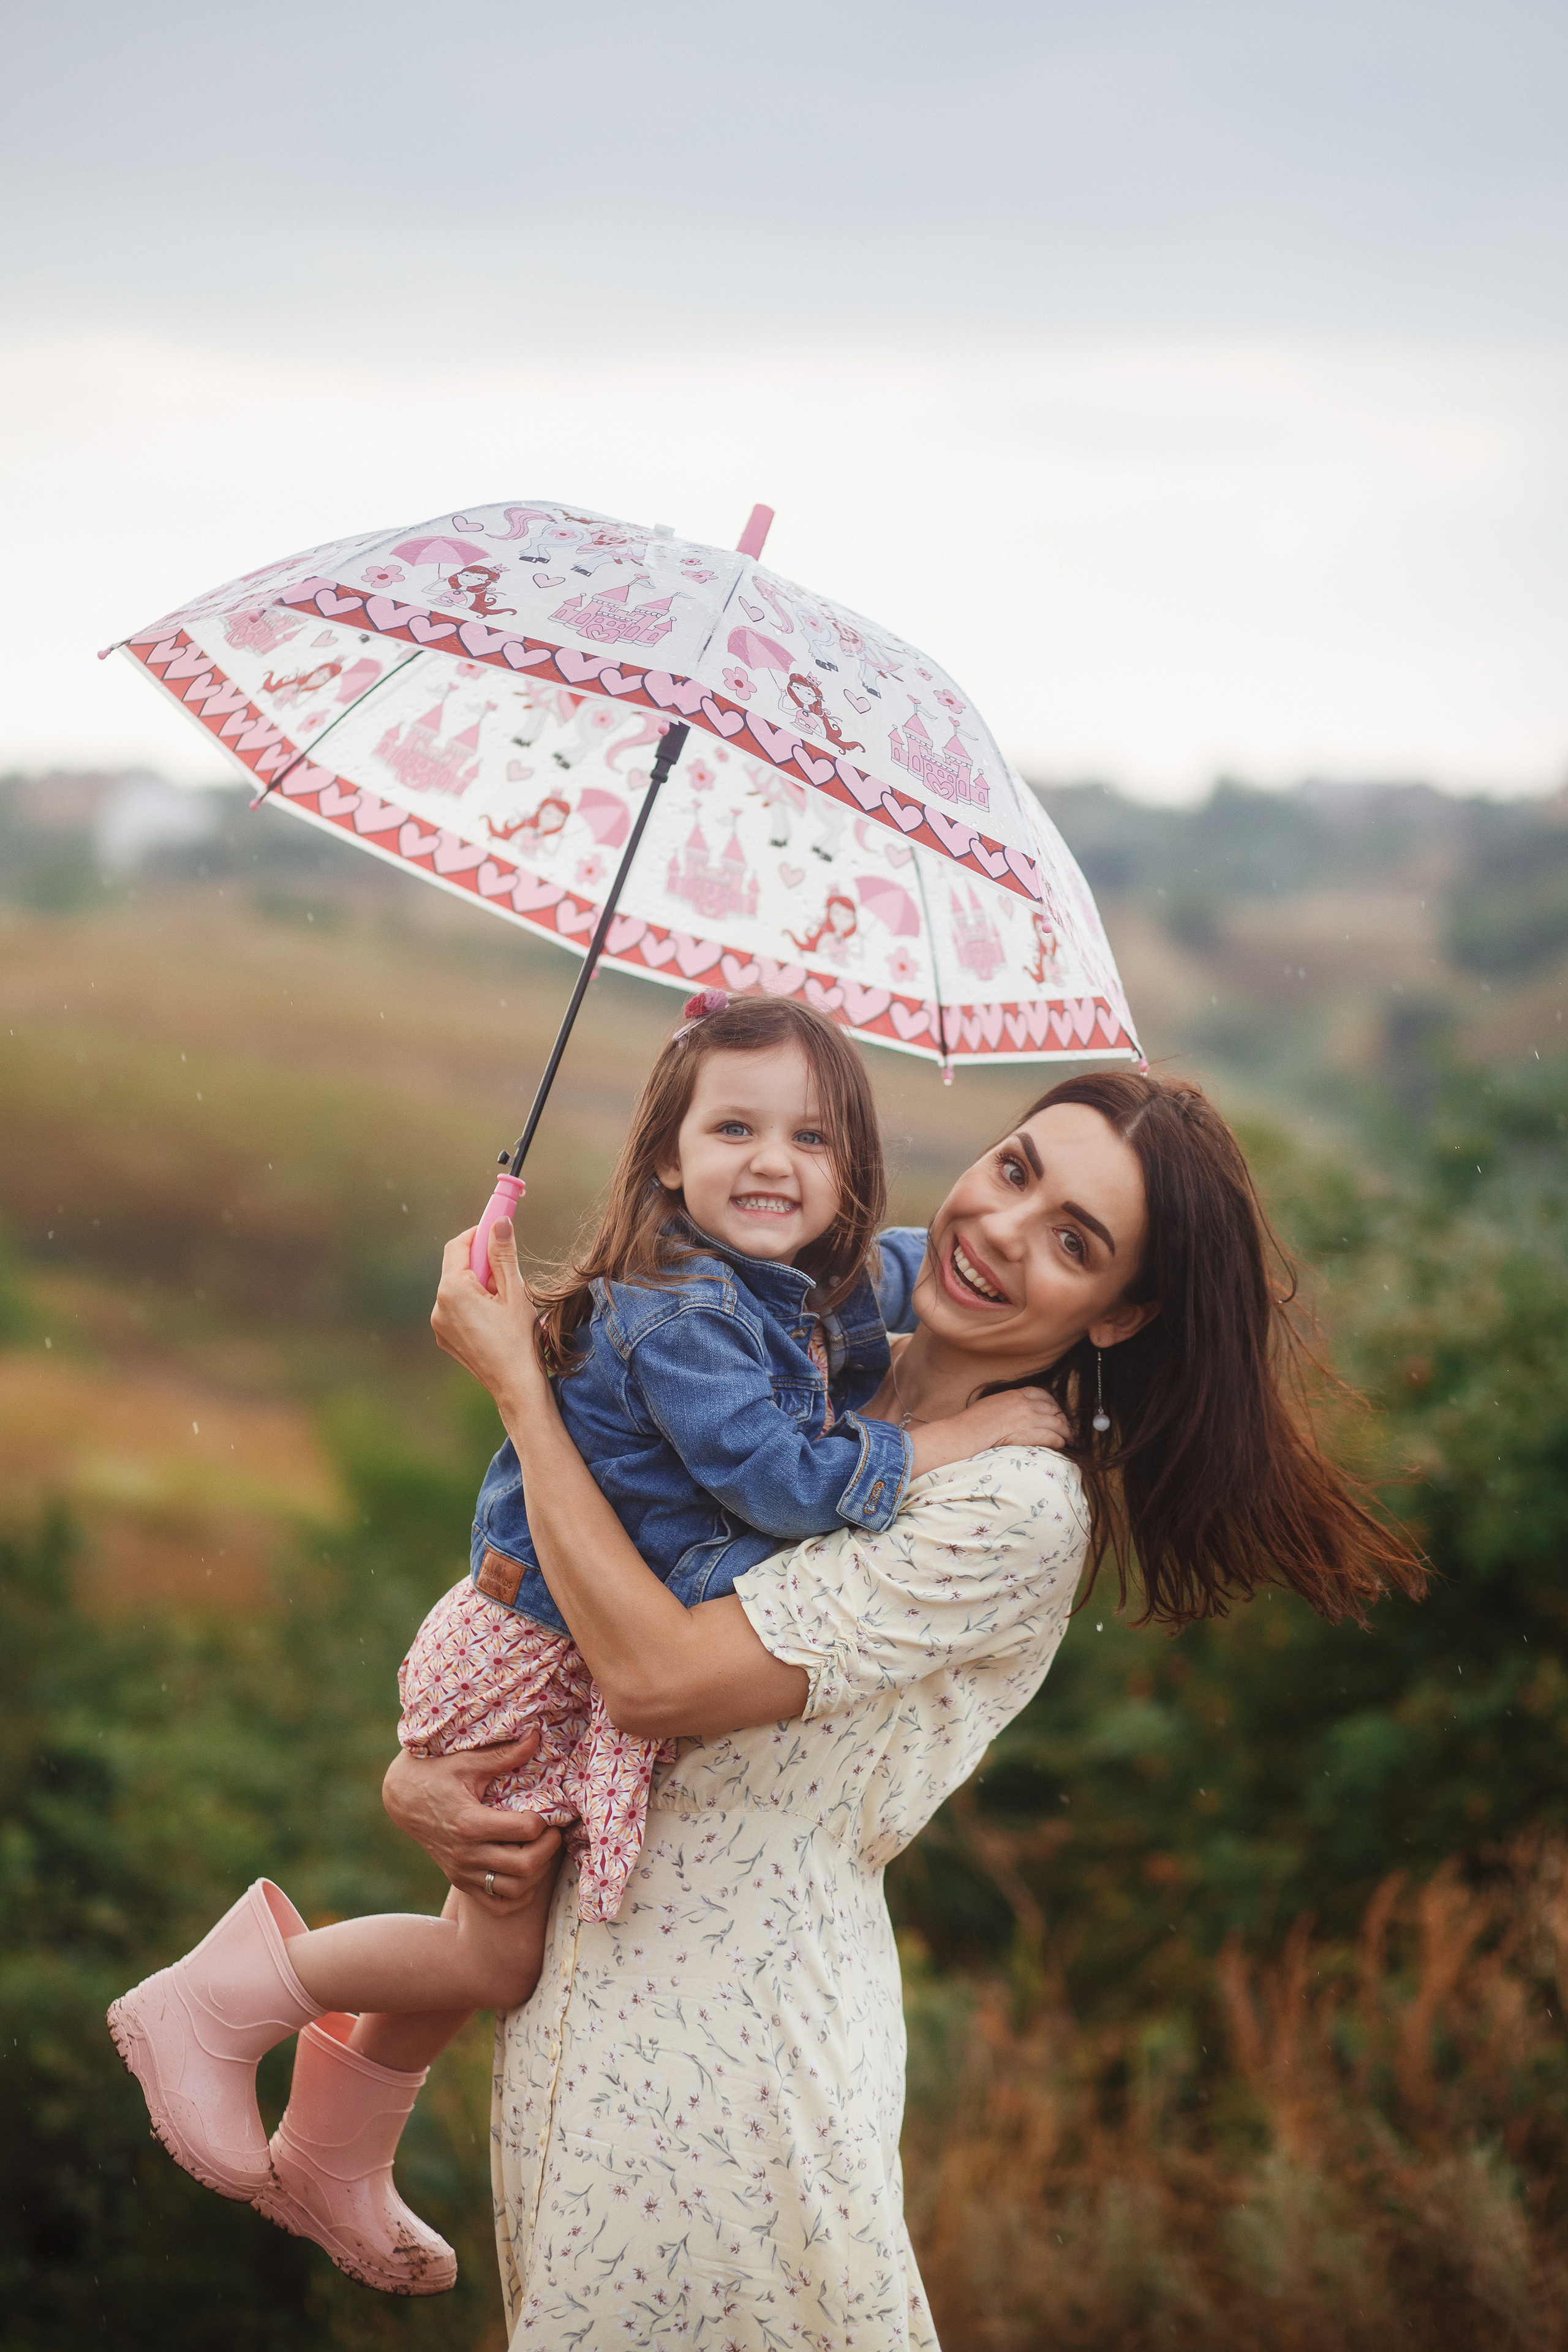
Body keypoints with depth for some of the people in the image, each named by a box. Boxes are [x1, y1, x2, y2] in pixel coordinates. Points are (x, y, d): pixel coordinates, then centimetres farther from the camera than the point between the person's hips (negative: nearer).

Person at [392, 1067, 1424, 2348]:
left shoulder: (1021, 1509, -19)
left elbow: (656, 1673, -23)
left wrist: (516, 1378, -15)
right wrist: (413, 1772, -7)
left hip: (734, 2035, -7)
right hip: (588, 1952, 7)